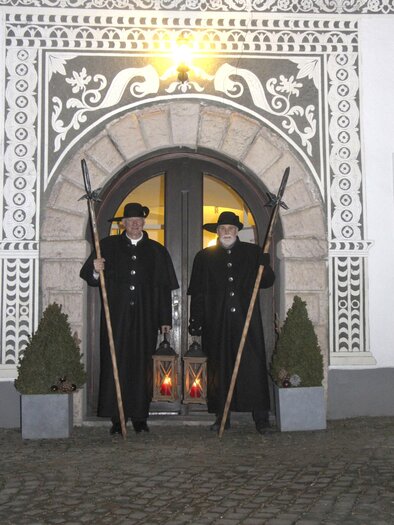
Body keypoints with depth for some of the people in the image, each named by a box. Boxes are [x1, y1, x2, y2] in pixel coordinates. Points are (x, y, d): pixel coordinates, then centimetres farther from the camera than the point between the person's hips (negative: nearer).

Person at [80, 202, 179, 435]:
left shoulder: (157, 251, 10)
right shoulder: (108, 246, 6)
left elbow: (164, 287, 9)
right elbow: (88, 275, 4)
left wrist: (165, 319, 4)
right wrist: (95, 270, -20)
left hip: (145, 319, 1)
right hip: (116, 317, -1)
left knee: (142, 365, 3)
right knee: (115, 364, -4)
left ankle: (140, 416, 12)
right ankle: (117, 418, 2)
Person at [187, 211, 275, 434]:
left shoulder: (253, 252, 10)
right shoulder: (205, 257, 11)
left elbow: (267, 282, 9)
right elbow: (197, 293, 8)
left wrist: (264, 262, -11)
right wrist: (196, 322, 1)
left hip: (247, 321, -1)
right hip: (217, 323, 1)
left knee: (253, 367, -4)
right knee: (219, 369, 4)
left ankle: (261, 416, 3)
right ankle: (222, 417, 13)